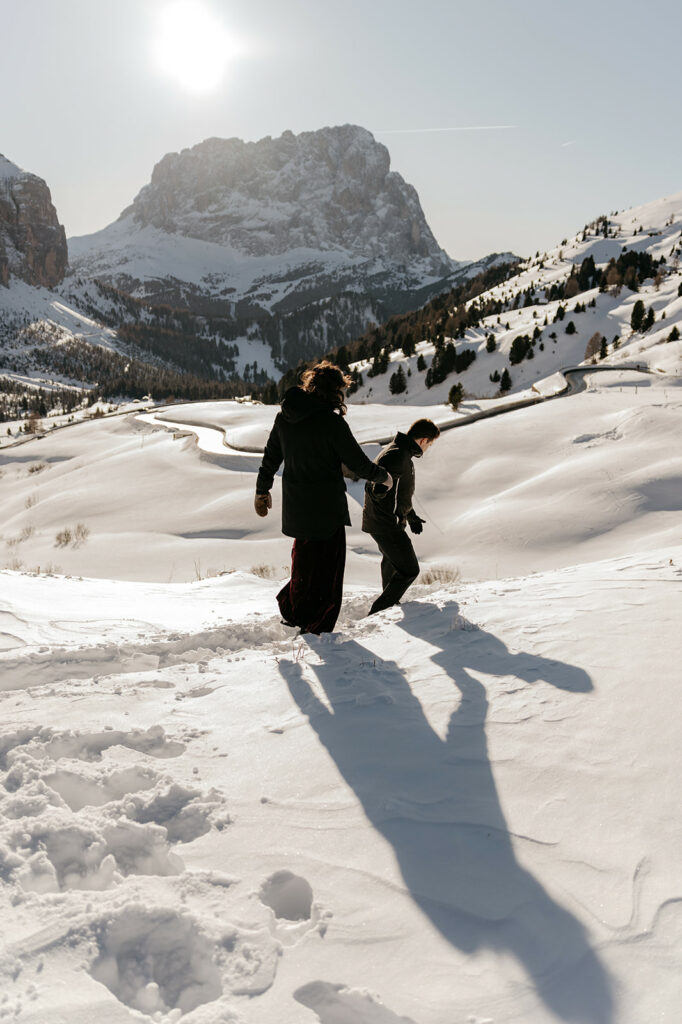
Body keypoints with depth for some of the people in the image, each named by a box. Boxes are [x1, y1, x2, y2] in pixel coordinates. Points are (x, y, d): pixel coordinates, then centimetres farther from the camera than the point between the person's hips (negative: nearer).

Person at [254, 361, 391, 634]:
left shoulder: (284, 417, 0)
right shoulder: (331, 421, -19)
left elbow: (270, 458, 10)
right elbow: (358, 463, -13)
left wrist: (262, 491, 24)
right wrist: (383, 477, 6)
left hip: (296, 507, 6)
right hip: (327, 508, -6)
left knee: (304, 557, 26)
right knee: (327, 566, 7)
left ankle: (294, 608, 30)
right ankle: (316, 628, 11)